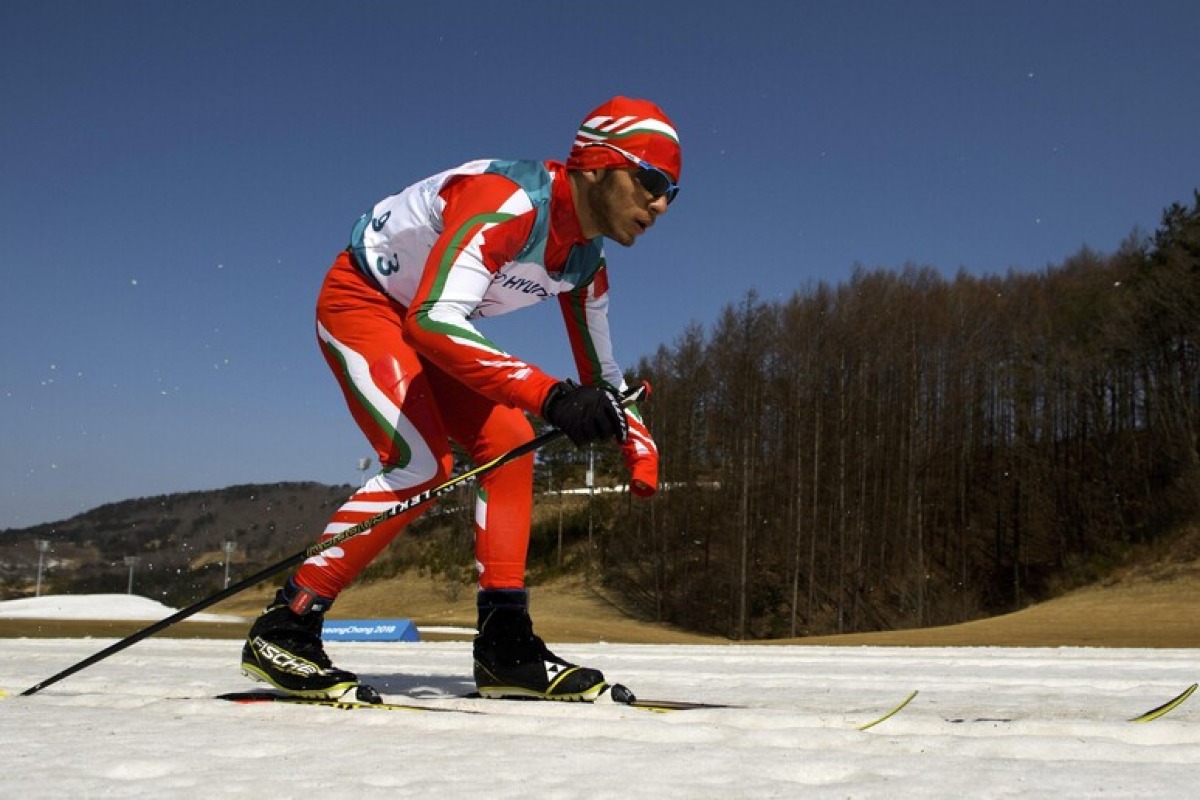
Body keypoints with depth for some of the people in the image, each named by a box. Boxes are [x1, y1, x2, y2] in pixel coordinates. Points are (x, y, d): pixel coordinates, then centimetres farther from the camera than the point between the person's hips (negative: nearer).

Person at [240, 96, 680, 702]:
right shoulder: (508, 199, -31)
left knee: (508, 447, -4)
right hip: (361, 301, -9)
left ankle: (505, 647, -1)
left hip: (430, 326, 9)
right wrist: (549, 395, -48)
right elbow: (434, 316, -42)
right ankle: (285, 626, -15)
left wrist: (639, 447, -2)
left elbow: (601, 375, 11)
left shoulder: (587, 264, -3)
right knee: (422, 464, -22)